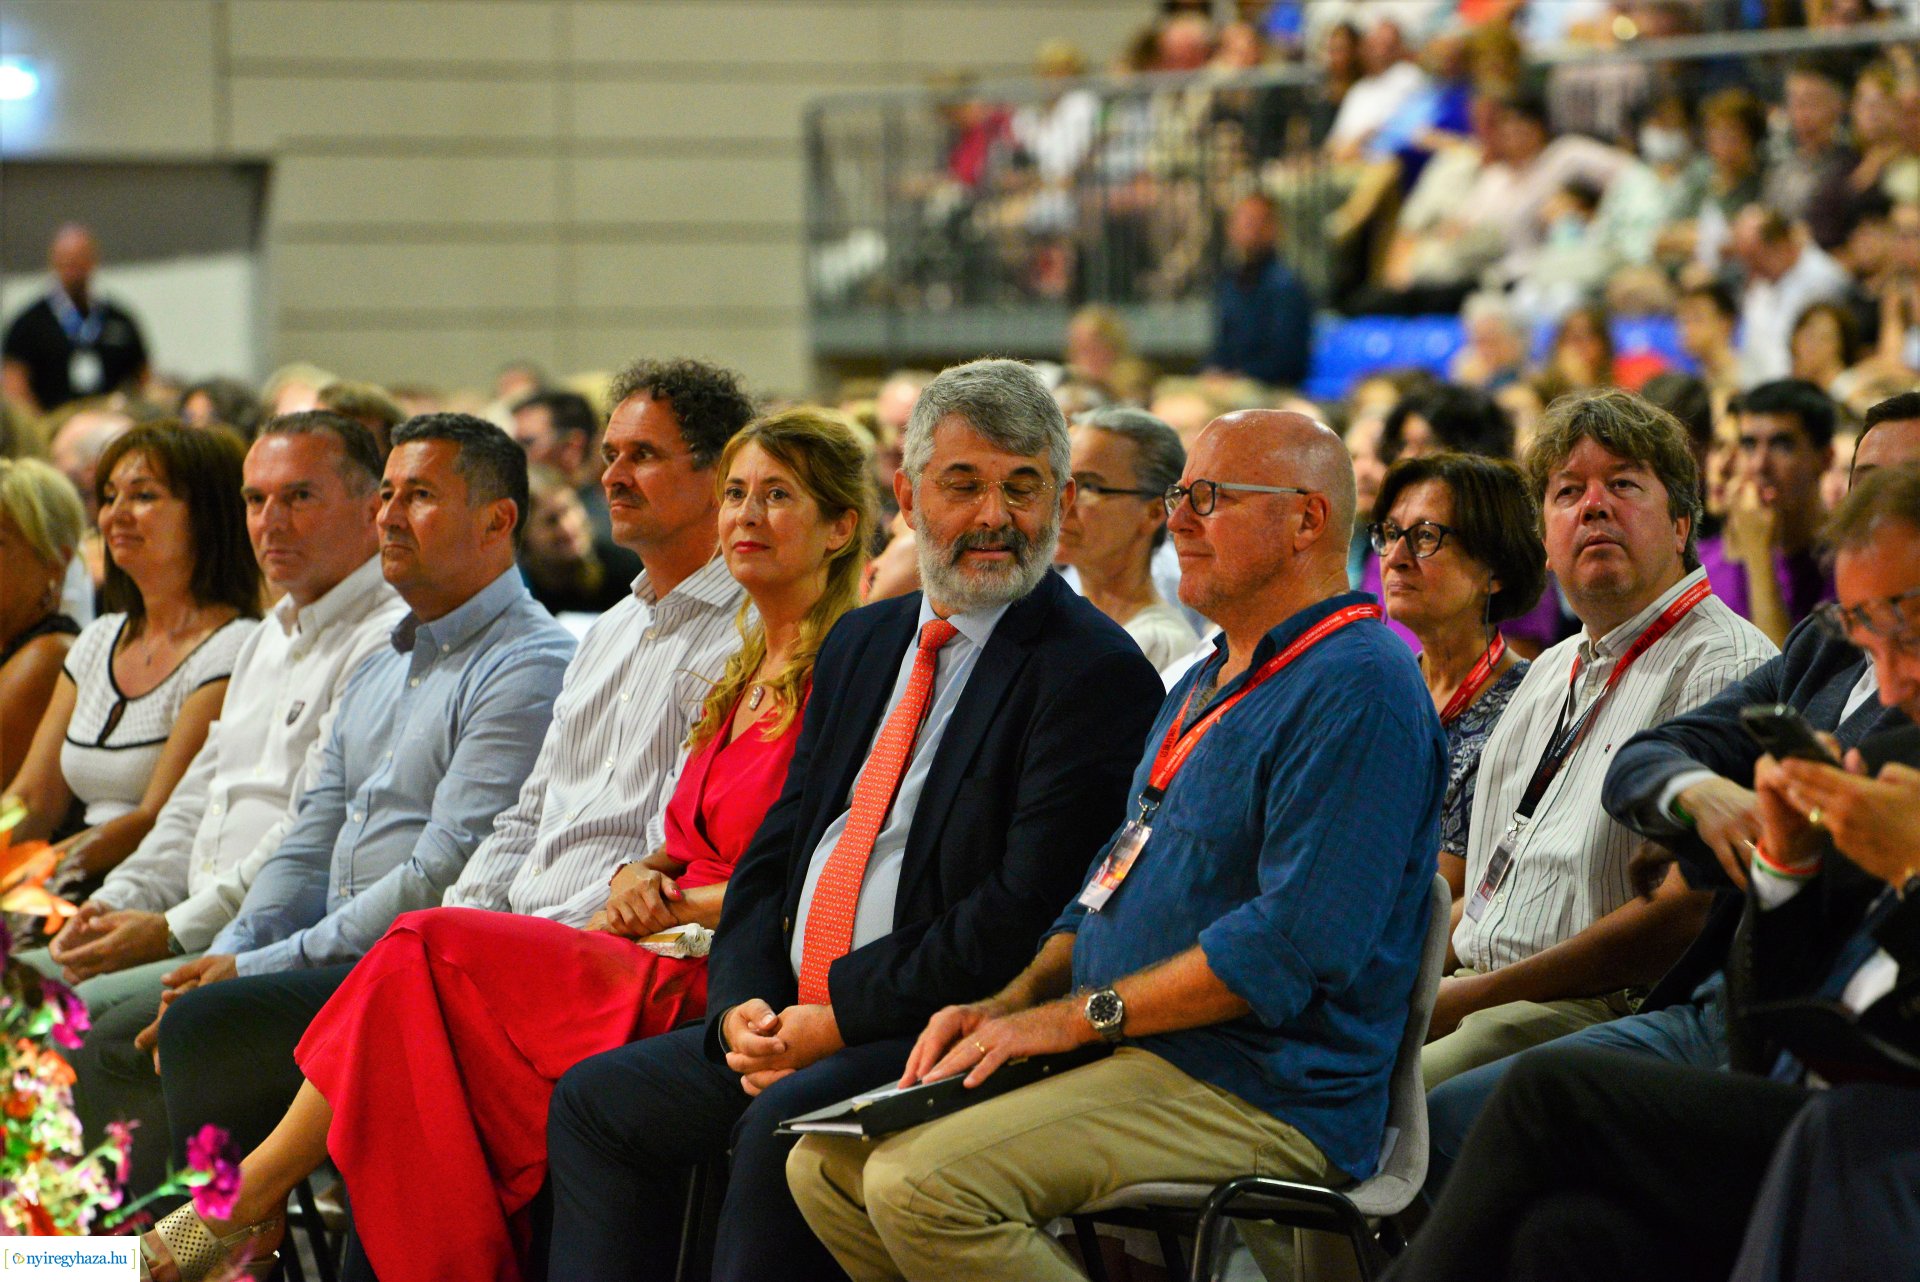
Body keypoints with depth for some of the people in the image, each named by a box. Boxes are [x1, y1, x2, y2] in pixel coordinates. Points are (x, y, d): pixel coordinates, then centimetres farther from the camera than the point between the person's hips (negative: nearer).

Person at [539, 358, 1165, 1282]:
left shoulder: (1097, 674, -9)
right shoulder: (864, 644, 18)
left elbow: (1028, 908, -17)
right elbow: (777, 848, 18)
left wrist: (843, 1020, -16)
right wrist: (744, 1003, -1)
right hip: (799, 1019, 9)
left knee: (784, 1126, -31)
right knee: (596, 1100, 3)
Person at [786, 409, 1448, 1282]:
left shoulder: (1358, 692, -13)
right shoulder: (1206, 685, 23)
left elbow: (1294, 943, -22)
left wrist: (1074, 1018, -17)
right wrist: (1013, 1001, 6)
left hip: (1256, 1100, -10)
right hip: (1126, 1055, 10)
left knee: (922, 1184, -27)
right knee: (828, 1162, -2)